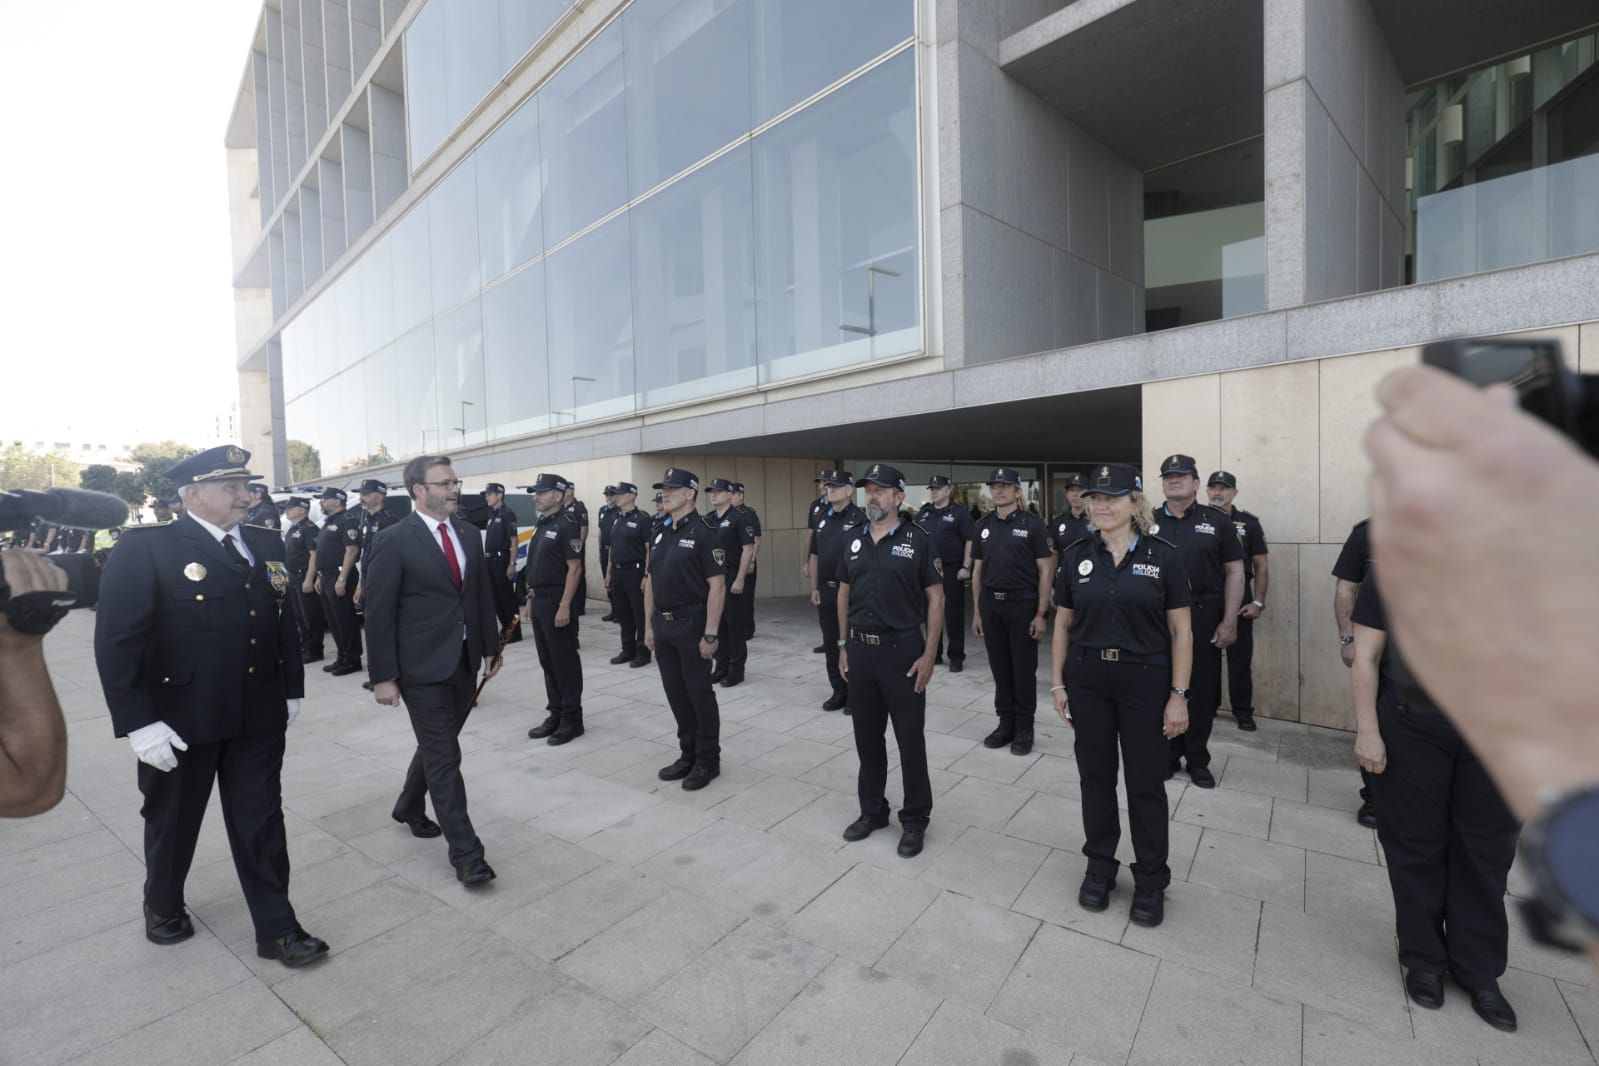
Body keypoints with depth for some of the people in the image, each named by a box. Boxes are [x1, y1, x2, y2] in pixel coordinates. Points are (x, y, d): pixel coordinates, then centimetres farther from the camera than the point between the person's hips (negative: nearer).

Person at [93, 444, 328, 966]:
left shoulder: (267, 544, 3)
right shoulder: (145, 547, -12)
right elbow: (115, 640, -14)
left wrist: (291, 690, 10)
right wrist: (138, 723, -17)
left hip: (258, 717, 4)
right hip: (179, 722, -3)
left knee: (262, 824, 10)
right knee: (173, 823, 20)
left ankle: (276, 929, 23)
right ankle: (163, 906, 48)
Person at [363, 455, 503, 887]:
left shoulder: (469, 533, 6)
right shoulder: (393, 541, -12)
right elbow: (378, 613, -11)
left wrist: (491, 647, 11)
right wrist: (383, 676, -12)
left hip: (464, 661, 6)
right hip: (422, 666, -6)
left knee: (437, 747, 21)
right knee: (444, 758, 0)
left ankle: (409, 807, 46)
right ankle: (466, 853, 8)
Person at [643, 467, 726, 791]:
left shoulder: (704, 532, -12)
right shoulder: (659, 533, 11)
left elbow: (717, 586, -16)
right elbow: (650, 581, 16)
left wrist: (710, 633, -19)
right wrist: (650, 625, 13)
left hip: (692, 624, -7)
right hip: (663, 625, 7)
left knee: (699, 694, 3)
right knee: (676, 694, 14)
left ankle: (708, 761, 18)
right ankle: (688, 755, 29)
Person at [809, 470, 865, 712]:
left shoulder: (859, 519, -10)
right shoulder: (822, 519, 10)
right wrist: (815, 588, 10)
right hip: (826, 591, 6)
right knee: (831, 644, 13)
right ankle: (838, 691, 26)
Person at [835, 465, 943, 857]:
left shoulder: (918, 539, -7)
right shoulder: (854, 539, 7)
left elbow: (935, 598, -6)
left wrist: (929, 654, -11)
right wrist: (843, 645, 10)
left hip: (903, 650, -4)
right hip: (860, 650, 5)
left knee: (910, 739, 7)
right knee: (867, 736, 15)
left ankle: (914, 819, 24)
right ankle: (872, 811, 33)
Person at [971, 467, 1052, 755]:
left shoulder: (1032, 523, -5)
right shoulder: (984, 525, 8)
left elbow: (1045, 571, -6)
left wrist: (1040, 614, -11)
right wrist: (976, 611, 8)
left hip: (1022, 604, -4)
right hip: (991, 604, 4)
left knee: (1024, 668, 5)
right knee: (999, 666, 11)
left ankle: (1024, 728, 19)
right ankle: (1005, 722, 25)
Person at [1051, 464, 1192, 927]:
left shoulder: (1163, 555, -6)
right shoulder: (1075, 554, 0)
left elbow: (1181, 630, -3)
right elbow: (1062, 624, 5)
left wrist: (1179, 694, -7)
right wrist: (1057, 683, 3)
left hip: (1145, 680, -2)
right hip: (1087, 678, 2)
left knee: (1146, 784, 10)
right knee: (1095, 777, 13)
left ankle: (1150, 880, 30)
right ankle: (1099, 867, 33)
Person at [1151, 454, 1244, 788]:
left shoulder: (1217, 521, 2)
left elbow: (1234, 572, 1)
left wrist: (1229, 621, -6)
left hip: (1204, 619, -1)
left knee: (1202, 691, 7)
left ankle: (1198, 760, 23)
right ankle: (1168, 755, 23)